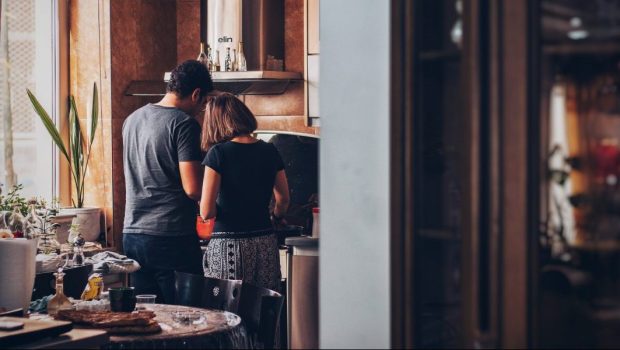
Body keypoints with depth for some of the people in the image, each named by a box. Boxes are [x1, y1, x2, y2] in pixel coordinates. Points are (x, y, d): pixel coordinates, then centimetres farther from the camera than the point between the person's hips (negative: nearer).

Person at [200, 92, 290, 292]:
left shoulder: (218, 153, -7)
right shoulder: (270, 151, 6)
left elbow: (206, 212, -10)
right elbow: (283, 200, 16)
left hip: (229, 245, -4)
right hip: (266, 244, 4)